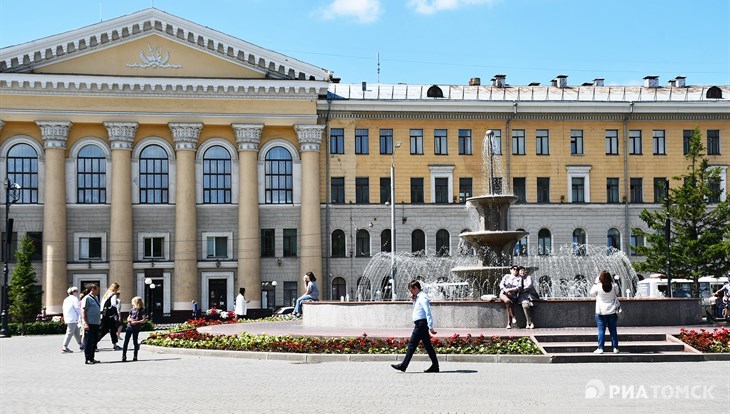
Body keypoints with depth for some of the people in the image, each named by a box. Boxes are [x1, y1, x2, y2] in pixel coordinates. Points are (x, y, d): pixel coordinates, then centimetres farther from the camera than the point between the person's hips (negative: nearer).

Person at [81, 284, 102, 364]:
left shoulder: (96, 298, 15)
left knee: (94, 341, 13)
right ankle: (88, 359, 3)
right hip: (89, 324, -9)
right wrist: (85, 323, -18)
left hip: (96, 323, 9)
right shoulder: (87, 298, -10)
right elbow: (83, 311, -13)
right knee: (88, 342, -2)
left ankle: (92, 358, 21)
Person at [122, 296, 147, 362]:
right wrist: (129, 319, -5)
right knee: (126, 341, -1)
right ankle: (124, 356, 1)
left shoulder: (142, 310, -6)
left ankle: (135, 356, 12)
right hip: (129, 326, 5)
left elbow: (144, 320, -10)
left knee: (135, 342, 3)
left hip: (136, 328, -5)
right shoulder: (132, 309, 11)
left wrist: (136, 322, -17)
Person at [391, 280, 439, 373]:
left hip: (421, 324, -10)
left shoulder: (422, 297, -14)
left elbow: (428, 313, -21)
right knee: (427, 345, 8)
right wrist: (414, 301, 13)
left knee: (412, 344, -6)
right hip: (421, 324, 10)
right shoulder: (419, 297, 17)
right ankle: (435, 366, 8)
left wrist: (430, 327, -26)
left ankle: (403, 365, -4)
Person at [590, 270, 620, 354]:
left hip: (601, 312, -2)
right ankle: (615, 348, 11)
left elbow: (592, 293, 5)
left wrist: (596, 283, 8)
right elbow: (617, 293, 15)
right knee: (613, 330, 9)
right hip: (612, 311, 2)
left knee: (601, 330, 1)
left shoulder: (598, 286, -13)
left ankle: (600, 348, -2)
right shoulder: (614, 286, -6)